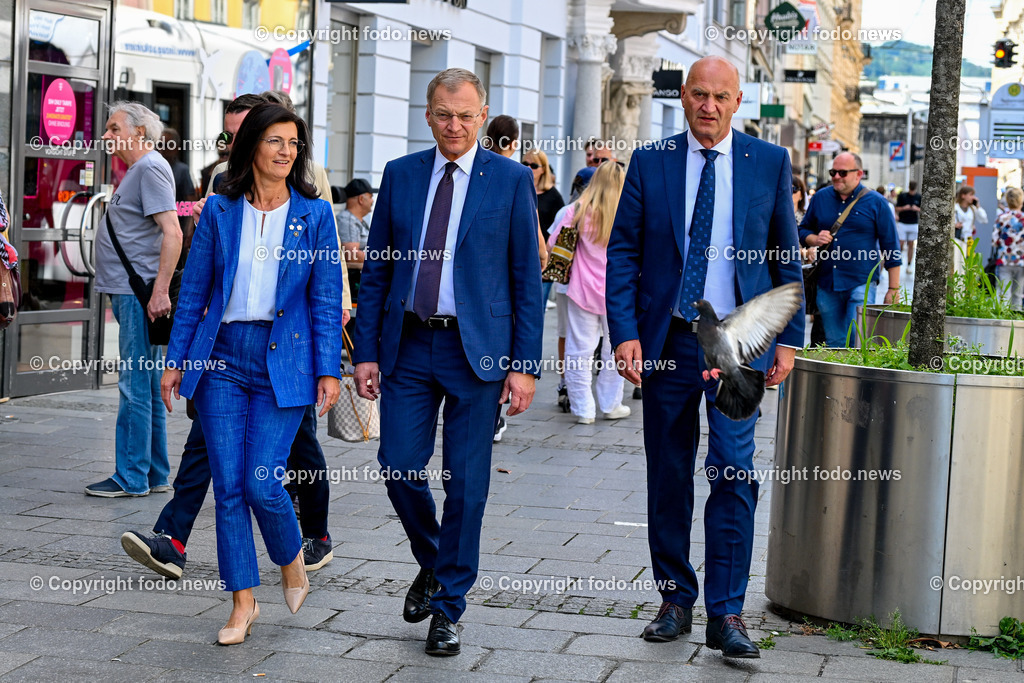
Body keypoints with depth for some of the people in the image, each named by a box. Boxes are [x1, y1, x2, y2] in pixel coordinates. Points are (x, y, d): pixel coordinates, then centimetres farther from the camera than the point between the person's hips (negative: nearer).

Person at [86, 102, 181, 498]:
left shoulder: (151, 169, -11)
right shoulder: (137, 171, 20)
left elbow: (172, 233, -20)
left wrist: (160, 291, -25)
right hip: (129, 292, 10)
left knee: (136, 387, -7)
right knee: (146, 387, 13)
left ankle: (131, 477, -3)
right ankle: (155, 475, 18)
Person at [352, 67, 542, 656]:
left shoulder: (512, 179, 0)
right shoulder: (400, 175, 8)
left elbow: (527, 277, -1)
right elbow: (376, 270, 10)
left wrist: (525, 364, -6)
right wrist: (366, 352, 3)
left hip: (477, 349, -2)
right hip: (408, 345, 3)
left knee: (467, 483, 1)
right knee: (400, 467, 0)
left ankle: (448, 608, 14)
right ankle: (431, 564, 28)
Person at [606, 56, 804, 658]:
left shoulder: (770, 163, 4)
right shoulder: (649, 163, 4)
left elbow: (786, 257, 8)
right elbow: (623, 252, 2)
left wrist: (788, 338, 4)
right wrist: (625, 333, -8)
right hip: (667, 339, 1)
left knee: (734, 467, -11)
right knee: (668, 476, 8)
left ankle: (727, 614, -5)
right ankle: (677, 600, 21)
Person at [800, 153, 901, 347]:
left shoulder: (876, 203, 0)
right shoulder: (820, 198, 10)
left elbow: (891, 248, 1)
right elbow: (804, 230, 21)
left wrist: (893, 289, -2)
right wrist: (815, 239, -4)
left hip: (861, 283, -4)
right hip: (827, 284, 4)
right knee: (833, 343, 9)